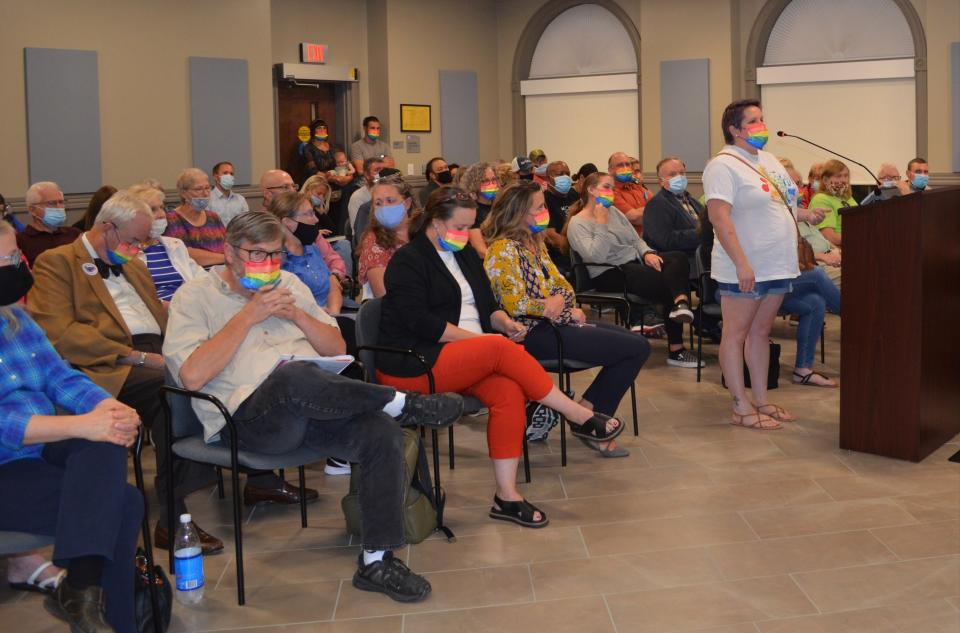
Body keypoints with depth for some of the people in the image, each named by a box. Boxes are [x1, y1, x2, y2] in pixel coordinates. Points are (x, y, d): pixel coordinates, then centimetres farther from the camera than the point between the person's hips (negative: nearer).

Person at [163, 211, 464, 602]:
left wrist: (297, 314, 2)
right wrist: (248, 316, -9)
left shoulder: (289, 284, 22)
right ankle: (403, 404, -19)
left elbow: (337, 349, 20)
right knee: (293, 375, -40)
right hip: (248, 418, -5)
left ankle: (377, 560, -15)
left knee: (382, 432, -25)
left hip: (313, 407, 5)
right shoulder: (195, 296, 6)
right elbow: (192, 375, -10)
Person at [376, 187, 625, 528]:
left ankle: (507, 496, -24)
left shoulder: (465, 255, 19)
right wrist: (477, 337, -18)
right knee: (502, 350, -29)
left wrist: (504, 322, -3)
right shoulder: (408, 261, -5)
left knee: (510, 391, -25)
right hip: (413, 365, -7)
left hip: (465, 359, 7)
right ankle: (579, 417, -20)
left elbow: (488, 305, 21)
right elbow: (419, 322, -16)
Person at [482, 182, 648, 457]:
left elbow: (558, 283, 18)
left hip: (553, 324, 10)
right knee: (637, 348, -10)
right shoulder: (503, 250, -13)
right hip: (535, 334, -10)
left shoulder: (534, 241, 16)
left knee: (637, 344, 11)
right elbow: (516, 305, -20)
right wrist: (569, 312, -9)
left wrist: (566, 306, -5)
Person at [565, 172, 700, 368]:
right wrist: (601, 223, -18)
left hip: (635, 261, 7)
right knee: (666, 282, -25)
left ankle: (681, 303, -39)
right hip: (610, 275, -7)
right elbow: (597, 256, -20)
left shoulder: (613, 211, 18)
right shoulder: (577, 224, -5)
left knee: (679, 258, -21)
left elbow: (636, 239, 17)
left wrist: (647, 253, -4)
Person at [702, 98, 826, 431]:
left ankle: (761, 400, 23)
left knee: (760, 332, 14)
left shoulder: (768, 159, 15)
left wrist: (805, 214, 5)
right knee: (736, 334, 1)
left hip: (776, 266, 8)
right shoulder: (724, 165, -13)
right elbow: (719, 217, -22)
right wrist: (741, 264, -29)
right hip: (744, 271, -8)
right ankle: (741, 408, 6)